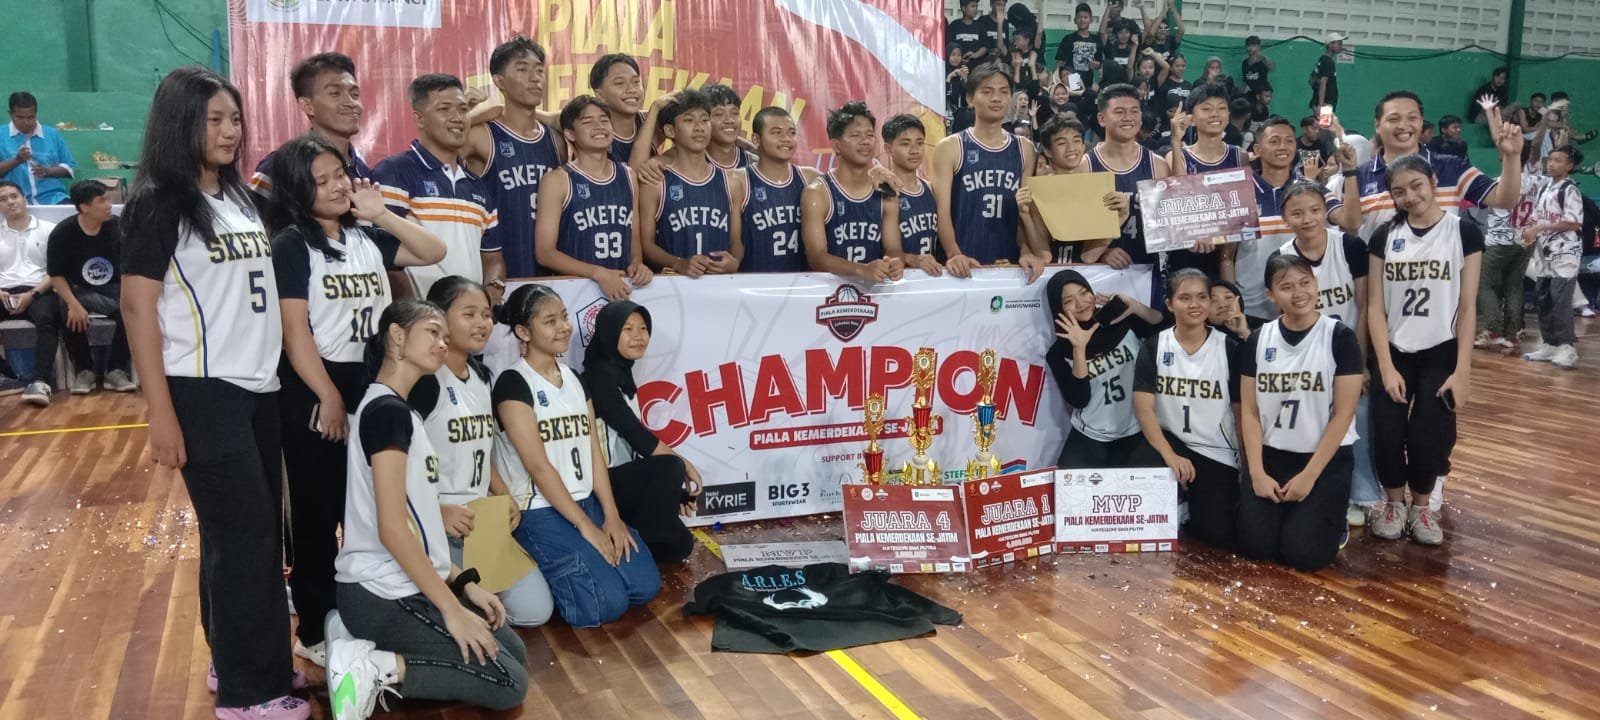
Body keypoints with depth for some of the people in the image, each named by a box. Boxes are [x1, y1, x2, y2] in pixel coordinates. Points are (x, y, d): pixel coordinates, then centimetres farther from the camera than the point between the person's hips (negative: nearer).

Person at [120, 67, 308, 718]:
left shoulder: (243, 200, 13)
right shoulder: (158, 205, -8)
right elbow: (137, 307, -12)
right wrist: (161, 413, -17)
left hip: (260, 387, 7)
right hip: (203, 392, -7)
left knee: (249, 529, 11)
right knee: (245, 532, -4)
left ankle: (238, 662, 24)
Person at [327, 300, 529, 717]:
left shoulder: (398, 410, 14)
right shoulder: (386, 410, -16)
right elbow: (392, 529, -21)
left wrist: (464, 584, 9)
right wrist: (451, 609, -18)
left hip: (402, 586, 10)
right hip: (385, 594, -10)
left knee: (513, 652, 16)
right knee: (509, 683, -4)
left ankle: (363, 640, 10)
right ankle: (375, 669, -7)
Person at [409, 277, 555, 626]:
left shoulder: (481, 375, 12)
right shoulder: (424, 380, -15)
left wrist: (506, 499, 6)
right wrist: (434, 511, -24)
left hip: (482, 521, 8)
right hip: (434, 527, -8)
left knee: (536, 609, 0)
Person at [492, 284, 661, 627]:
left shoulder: (574, 378, 12)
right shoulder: (513, 383, -11)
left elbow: (594, 451, 8)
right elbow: (538, 465, -16)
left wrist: (611, 516, -3)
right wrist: (585, 526, -16)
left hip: (586, 502, 8)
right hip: (540, 513, -7)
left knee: (646, 585, -5)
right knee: (606, 604, -19)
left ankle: (554, 575, 13)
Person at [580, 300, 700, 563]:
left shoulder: (622, 374, 12)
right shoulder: (599, 376, -15)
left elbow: (633, 439, 11)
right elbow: (634, 433, -20)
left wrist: (673, 491, 7)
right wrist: (685, 465, -13)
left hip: (621, 479, 9)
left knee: (680, 545, 3)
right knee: (670, 467, -28)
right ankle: (637, 547, -17)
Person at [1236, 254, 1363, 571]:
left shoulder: (1340, 337, -8)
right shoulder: (1258, 340, 2)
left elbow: (1343, 414, -10)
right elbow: (1249, 411, 2)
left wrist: (1309, 476, -14)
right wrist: (1257, 473, -8)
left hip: (1326, 459, -3)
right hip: (1272, 455, 3)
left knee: (1303, 553, -16)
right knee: (1254, 545, -12)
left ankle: (1334, 525, 17)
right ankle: (1287, 513, 20)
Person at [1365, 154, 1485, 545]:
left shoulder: (1464, 233, -2)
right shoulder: (1385, 236, 2)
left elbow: (1467, 307, -3)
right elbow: (1375, 307, -1)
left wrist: (1463, 371, -8)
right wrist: (1386, 367, -9)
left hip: (1440, 353, -1)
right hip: (1392, 351, 1)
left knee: (1429, 436, -12)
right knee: (1387, 434, -14)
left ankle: (1421, 505, 16)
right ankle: (1394, 503, 13)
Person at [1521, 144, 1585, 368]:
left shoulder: (1570, 190, -11)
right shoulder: (1544, 188, 13)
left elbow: (1574, 223, -18)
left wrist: (1540, 227, -19)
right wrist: (1529, 231, -1)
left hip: (1565, 253, -8)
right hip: (1545, 253, 8)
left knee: (1560, 301, -11)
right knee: (1543, 300, 10)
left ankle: (1567, 347, -6)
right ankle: (1549, 344, 19)